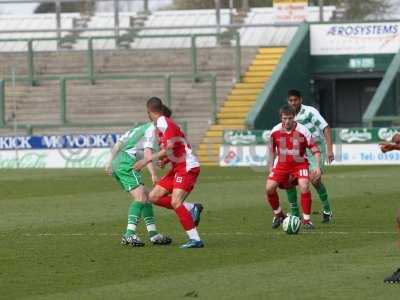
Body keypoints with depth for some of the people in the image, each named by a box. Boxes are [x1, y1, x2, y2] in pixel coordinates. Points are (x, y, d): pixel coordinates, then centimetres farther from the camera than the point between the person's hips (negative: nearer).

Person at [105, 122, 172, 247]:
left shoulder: (139, 129, 26)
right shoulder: (152, 129, -1)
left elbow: (118, 143, 23)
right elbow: (147, 152, -13)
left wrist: (109, 161, 21)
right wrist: (153, 174, -16)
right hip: (126, 163, -10)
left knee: (146, 197, 11)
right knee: (141, 197, -17)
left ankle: (153, 234, 10)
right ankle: (129, 234, -29)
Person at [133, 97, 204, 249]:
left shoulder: (165, 124, -15)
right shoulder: (160, 125, 14)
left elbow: (169, 149, -25)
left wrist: (147, 160, -23)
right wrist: (165, 161, 4)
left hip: (187, 167, -10)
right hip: (177, 168, 10)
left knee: (175, 202, -21)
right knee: (154, 197, 5)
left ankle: (195, 239, -22)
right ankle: (191, 209, 8)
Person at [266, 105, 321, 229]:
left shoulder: (303, 131, -16)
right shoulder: (275, 131, -8)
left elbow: (315, 150, -11)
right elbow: (272, 150, 9)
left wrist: (317, 167, -22)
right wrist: (271, 167, 8)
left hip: (299, 164, -3)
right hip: (281, 164, 3)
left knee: (304, 187, -25)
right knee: (269, 188, -12)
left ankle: (307, 220, -10)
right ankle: (278, 214, 14)